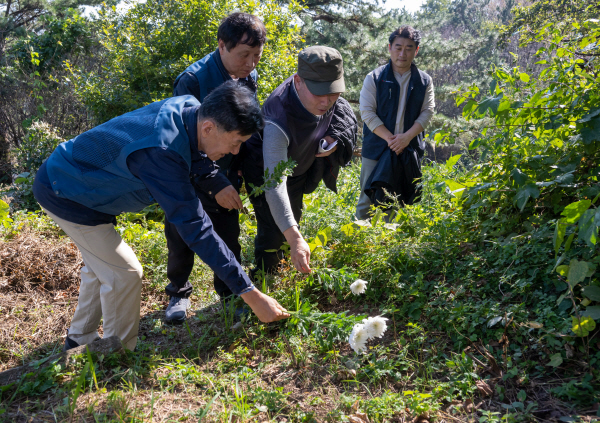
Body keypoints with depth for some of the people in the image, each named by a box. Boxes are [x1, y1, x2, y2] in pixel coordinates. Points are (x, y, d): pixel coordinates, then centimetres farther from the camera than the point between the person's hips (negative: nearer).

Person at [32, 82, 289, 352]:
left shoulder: (187, 108, -15)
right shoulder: (160, 152, -40)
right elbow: (195, 229, -41)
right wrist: (251, 295, -39)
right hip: (63, 195, -9)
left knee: (101, 265, 21)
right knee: (124, 274, -7)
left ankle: (80, 340, 39)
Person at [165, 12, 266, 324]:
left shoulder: (249, 78, -3)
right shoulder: (192, 80, -23)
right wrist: (215, 185, -29)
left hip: (225, 181, 4)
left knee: (229, 241, 9)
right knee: (182, 243, 9)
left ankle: (230, 293, 31)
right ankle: (179, 292, 34)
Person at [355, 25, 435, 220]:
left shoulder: (424, 81, 8)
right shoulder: (374, 78, 0)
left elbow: (427, 112, 2)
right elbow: (367, 112, -6)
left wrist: (407, 137, -15)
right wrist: (390, 138, -16)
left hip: (411, 151, 2)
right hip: (377, 149, -2)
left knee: (405, 203, 8)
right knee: (368, 199, 0)